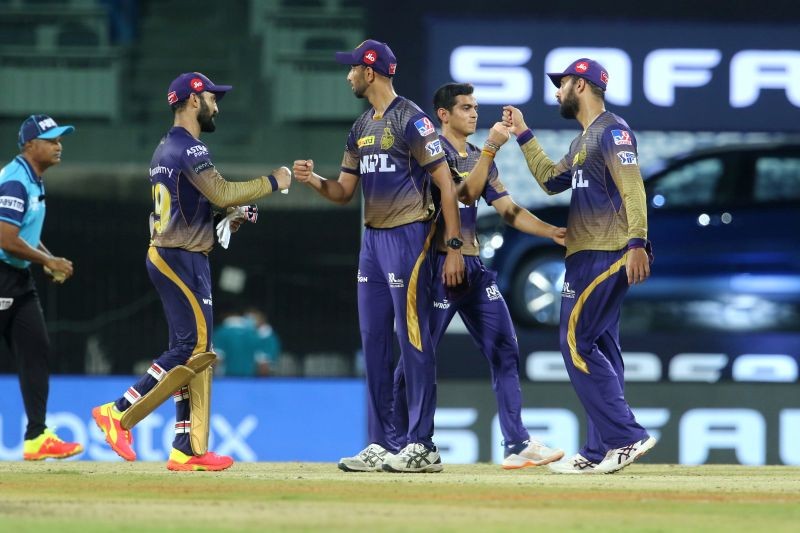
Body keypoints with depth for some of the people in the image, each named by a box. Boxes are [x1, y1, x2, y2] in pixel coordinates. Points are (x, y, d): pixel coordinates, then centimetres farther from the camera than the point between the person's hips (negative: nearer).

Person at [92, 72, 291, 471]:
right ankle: (120, 413, -13)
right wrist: (273, 182, -11)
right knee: (192, 348, -11)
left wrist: (232, 213, 12)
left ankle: (188, 449, 3)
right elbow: (222, 193, -22)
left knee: (192, 350, 7)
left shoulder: (165, 149, 19)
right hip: (182, 259, -10)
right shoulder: (189, 148, -12)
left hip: (165, 255, 10)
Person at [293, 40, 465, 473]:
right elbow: (344, 192, 20)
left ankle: (422, 447, -5)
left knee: (413, 342, -7)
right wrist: (314, 180, -2)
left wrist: (454, 247, -18)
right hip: (372, 240, 9)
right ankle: (381, 445, 13)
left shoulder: (411, 120, -10)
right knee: (374, 342, 8)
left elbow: (445, 184, -13)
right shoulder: (361, 129, 16)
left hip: (407, 239, -9)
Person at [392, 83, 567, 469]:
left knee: (504, 351, 2)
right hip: (441, 263, -8)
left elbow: (507, 209, 12)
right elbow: (465, 192, -19)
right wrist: (491, 148, -24)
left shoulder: (481, 158, 17)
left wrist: (553, 232, 0)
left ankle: (517, 445, 3)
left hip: (474, 267, 8)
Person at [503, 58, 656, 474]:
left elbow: (631, 186, -21)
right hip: (587, 256, 10)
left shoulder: (612, 131, -10)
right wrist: (523, 135, 30)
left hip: (605, 255, -10)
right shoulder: (582, 142, 21)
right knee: (599, 349, 9)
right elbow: (551, 181, 31)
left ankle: (626, 436, -16)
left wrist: (637, 243, -30)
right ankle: (601, 452, 10)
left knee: (576, 342, -13)